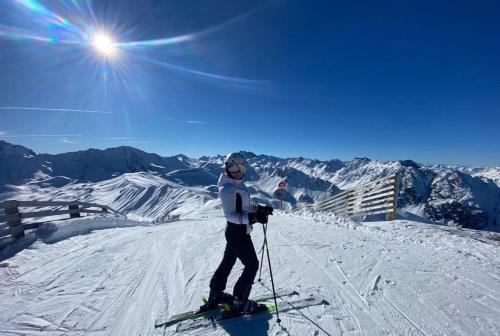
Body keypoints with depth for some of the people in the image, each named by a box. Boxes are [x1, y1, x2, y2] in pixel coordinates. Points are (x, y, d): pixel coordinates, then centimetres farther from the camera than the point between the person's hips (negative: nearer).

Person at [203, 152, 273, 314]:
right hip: (237, 233, -9)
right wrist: (252, 218, -36)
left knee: (228, 262, 21)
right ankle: (239, 302, 22)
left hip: (237, 232, 9)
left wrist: (260, 208, 3)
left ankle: (215, 295, 40)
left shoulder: (238, 184, 6)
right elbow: (230, 215, -26)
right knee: (252, 265, 5)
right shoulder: (228, 189, -23)